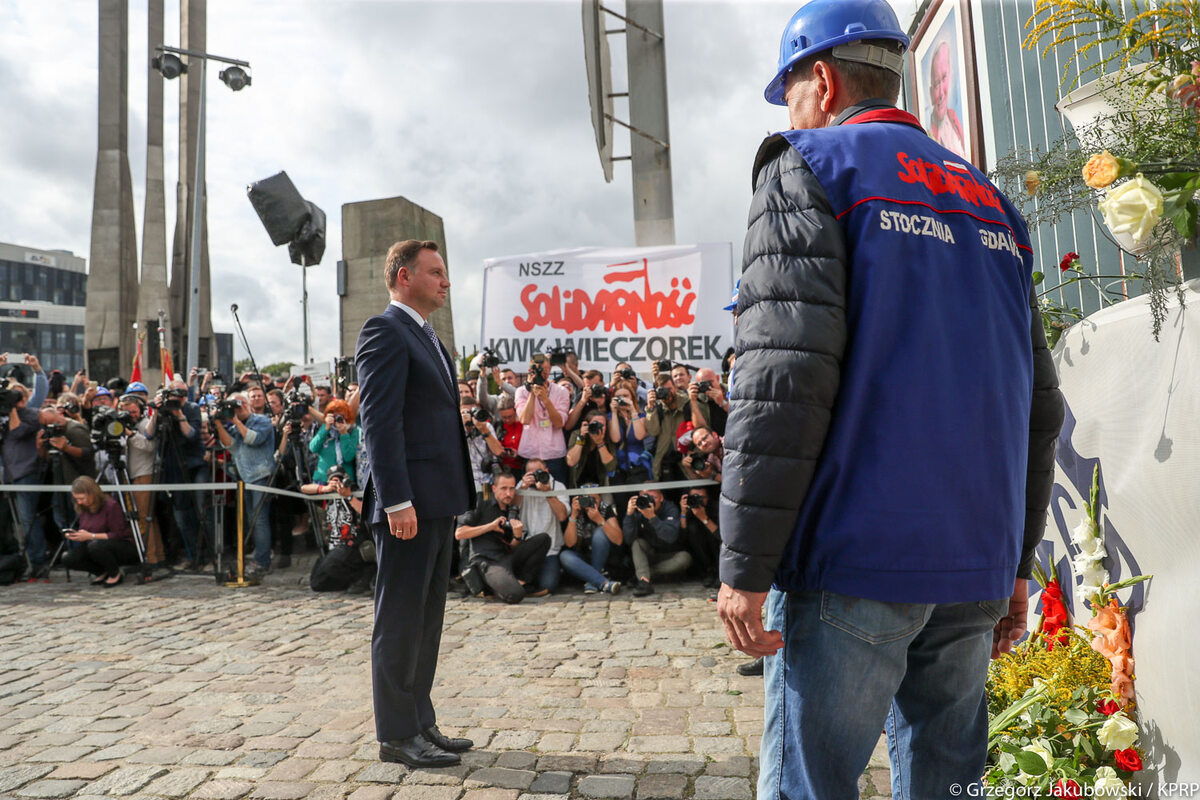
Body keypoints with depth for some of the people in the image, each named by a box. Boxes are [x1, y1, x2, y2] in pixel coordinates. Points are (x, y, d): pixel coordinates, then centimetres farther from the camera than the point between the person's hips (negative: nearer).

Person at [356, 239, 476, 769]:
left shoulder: (427, 338, 20)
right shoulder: (385, 333, -10)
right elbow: (379, 423, -18)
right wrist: (398, 501, -23)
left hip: (438, 504, 10)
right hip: (410, 504, -10)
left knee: (426, 620, 16)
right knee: (400, 621, 2)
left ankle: (420, 723, 28)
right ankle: (396, 736, 15)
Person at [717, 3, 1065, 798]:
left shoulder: (810, 168, -1)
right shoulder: (991, 201, 19)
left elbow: (783, 377, -16)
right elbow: (1038, 404, 16)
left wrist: (745, 563, -12)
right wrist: (1015, 561, 21)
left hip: (855, 557, -7)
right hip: (975, 567, 7)